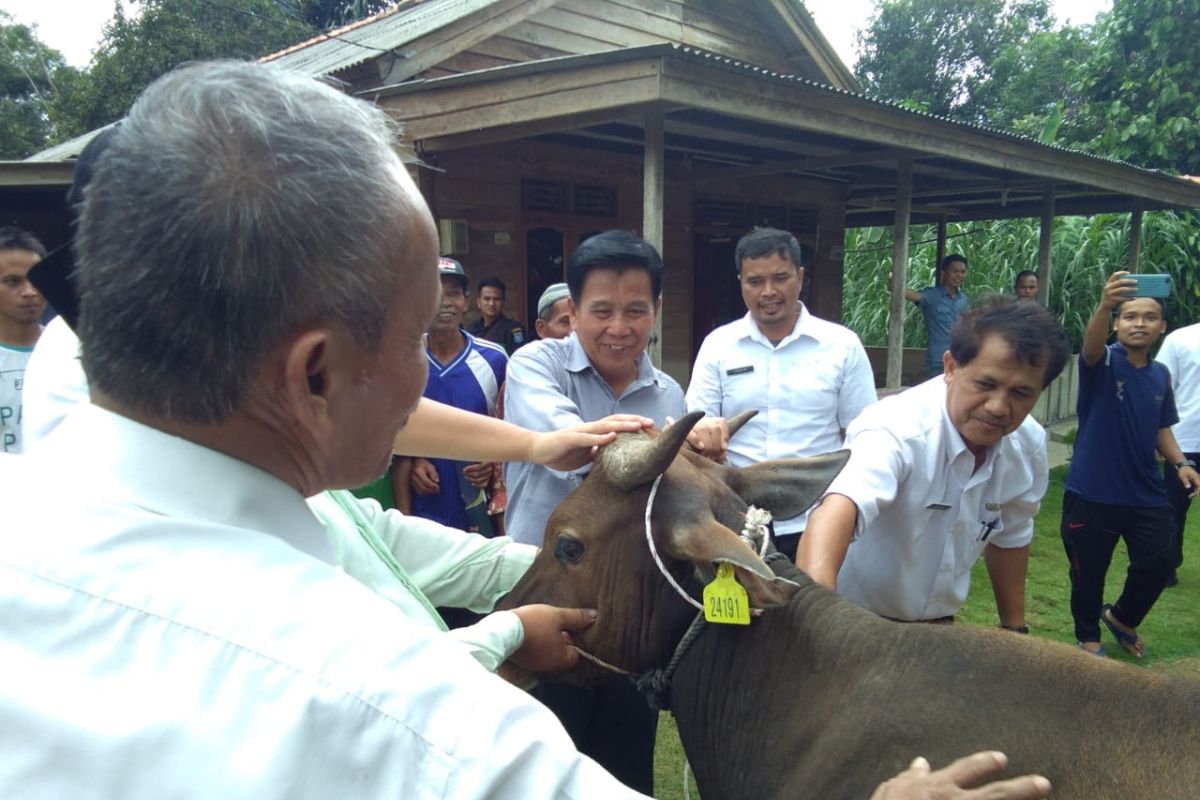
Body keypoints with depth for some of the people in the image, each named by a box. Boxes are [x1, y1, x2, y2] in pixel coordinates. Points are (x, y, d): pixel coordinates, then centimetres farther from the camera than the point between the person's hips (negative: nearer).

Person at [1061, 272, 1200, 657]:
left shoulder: (1161, 375, 7)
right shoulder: (1103, 362, -10)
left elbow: (1161, 429, 16)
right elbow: (1090, 346, -34)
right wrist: (1104, 305, -54)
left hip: (1145, 493, 5)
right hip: (1092, 493, -5)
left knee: (1161, 561, 8)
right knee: (1089, 573, 8)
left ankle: (1122, 617, 37)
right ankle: (1089, 637, 33)